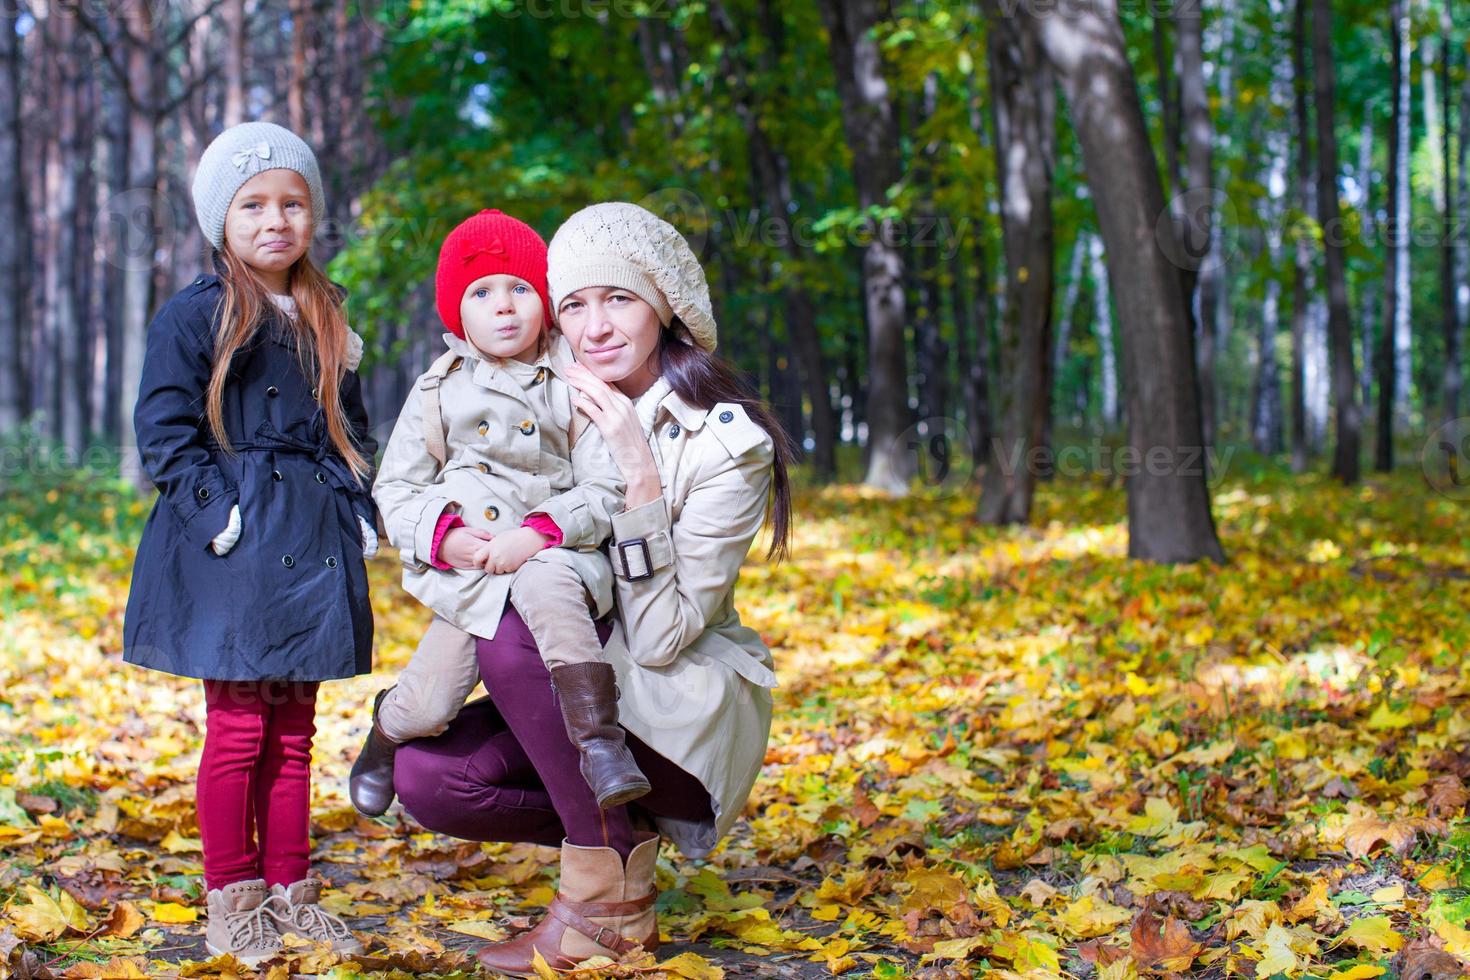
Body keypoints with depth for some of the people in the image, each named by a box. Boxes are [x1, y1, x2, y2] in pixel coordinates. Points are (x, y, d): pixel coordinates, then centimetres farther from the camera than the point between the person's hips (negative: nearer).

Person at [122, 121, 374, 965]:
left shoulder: (327, 323, 13)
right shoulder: (195, 317, -5)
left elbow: (351, 429, 20)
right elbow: (166, 433, -7)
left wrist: (358, 513, 9)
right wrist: (219, 512, -15)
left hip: (312, 547, 5)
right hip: (234, 548, -5)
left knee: (294, 730, 11)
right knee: (239, 730, -1)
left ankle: (291, 890, 19)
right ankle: (232, 901, 10)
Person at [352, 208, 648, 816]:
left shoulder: (570, 388, 1)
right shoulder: (438, 392, 7)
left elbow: (607, 490, -4)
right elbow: (395, 488, 8)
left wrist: (541, 532, -20)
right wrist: (443, 536, -12)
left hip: (552, 559, -2)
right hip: (467, 579, 2)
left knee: (544, 585, -39)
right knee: (426, 708, -4)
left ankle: (598, 738, -38)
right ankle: (386, 732, 34)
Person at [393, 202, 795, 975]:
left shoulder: (727, 442, -17)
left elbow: (660, 637, -23)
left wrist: (641, 476, -30)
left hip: (697, 717, -5)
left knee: (512, 639, -30)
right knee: (426, 776, -19)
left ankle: (610, 898, -17)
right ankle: (623, 830, 4)